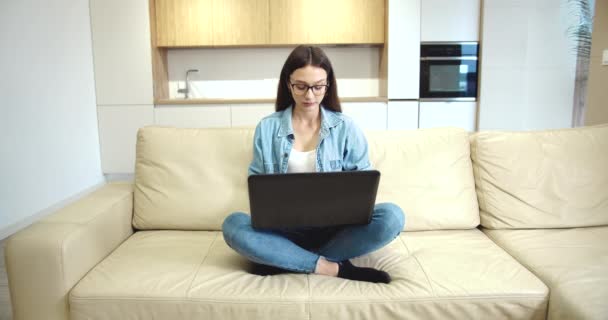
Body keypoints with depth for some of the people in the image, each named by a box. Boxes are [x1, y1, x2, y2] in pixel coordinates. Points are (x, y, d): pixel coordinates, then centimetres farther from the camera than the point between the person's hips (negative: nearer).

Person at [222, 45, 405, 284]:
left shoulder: (346, 128, 3)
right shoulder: (267, 129, 3)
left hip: (335, 227, 1)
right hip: (285, 228, 0)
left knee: (391, 217, -27)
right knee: (233, 225, -29)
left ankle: (283, 260, -21)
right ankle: (335, 268, -24)